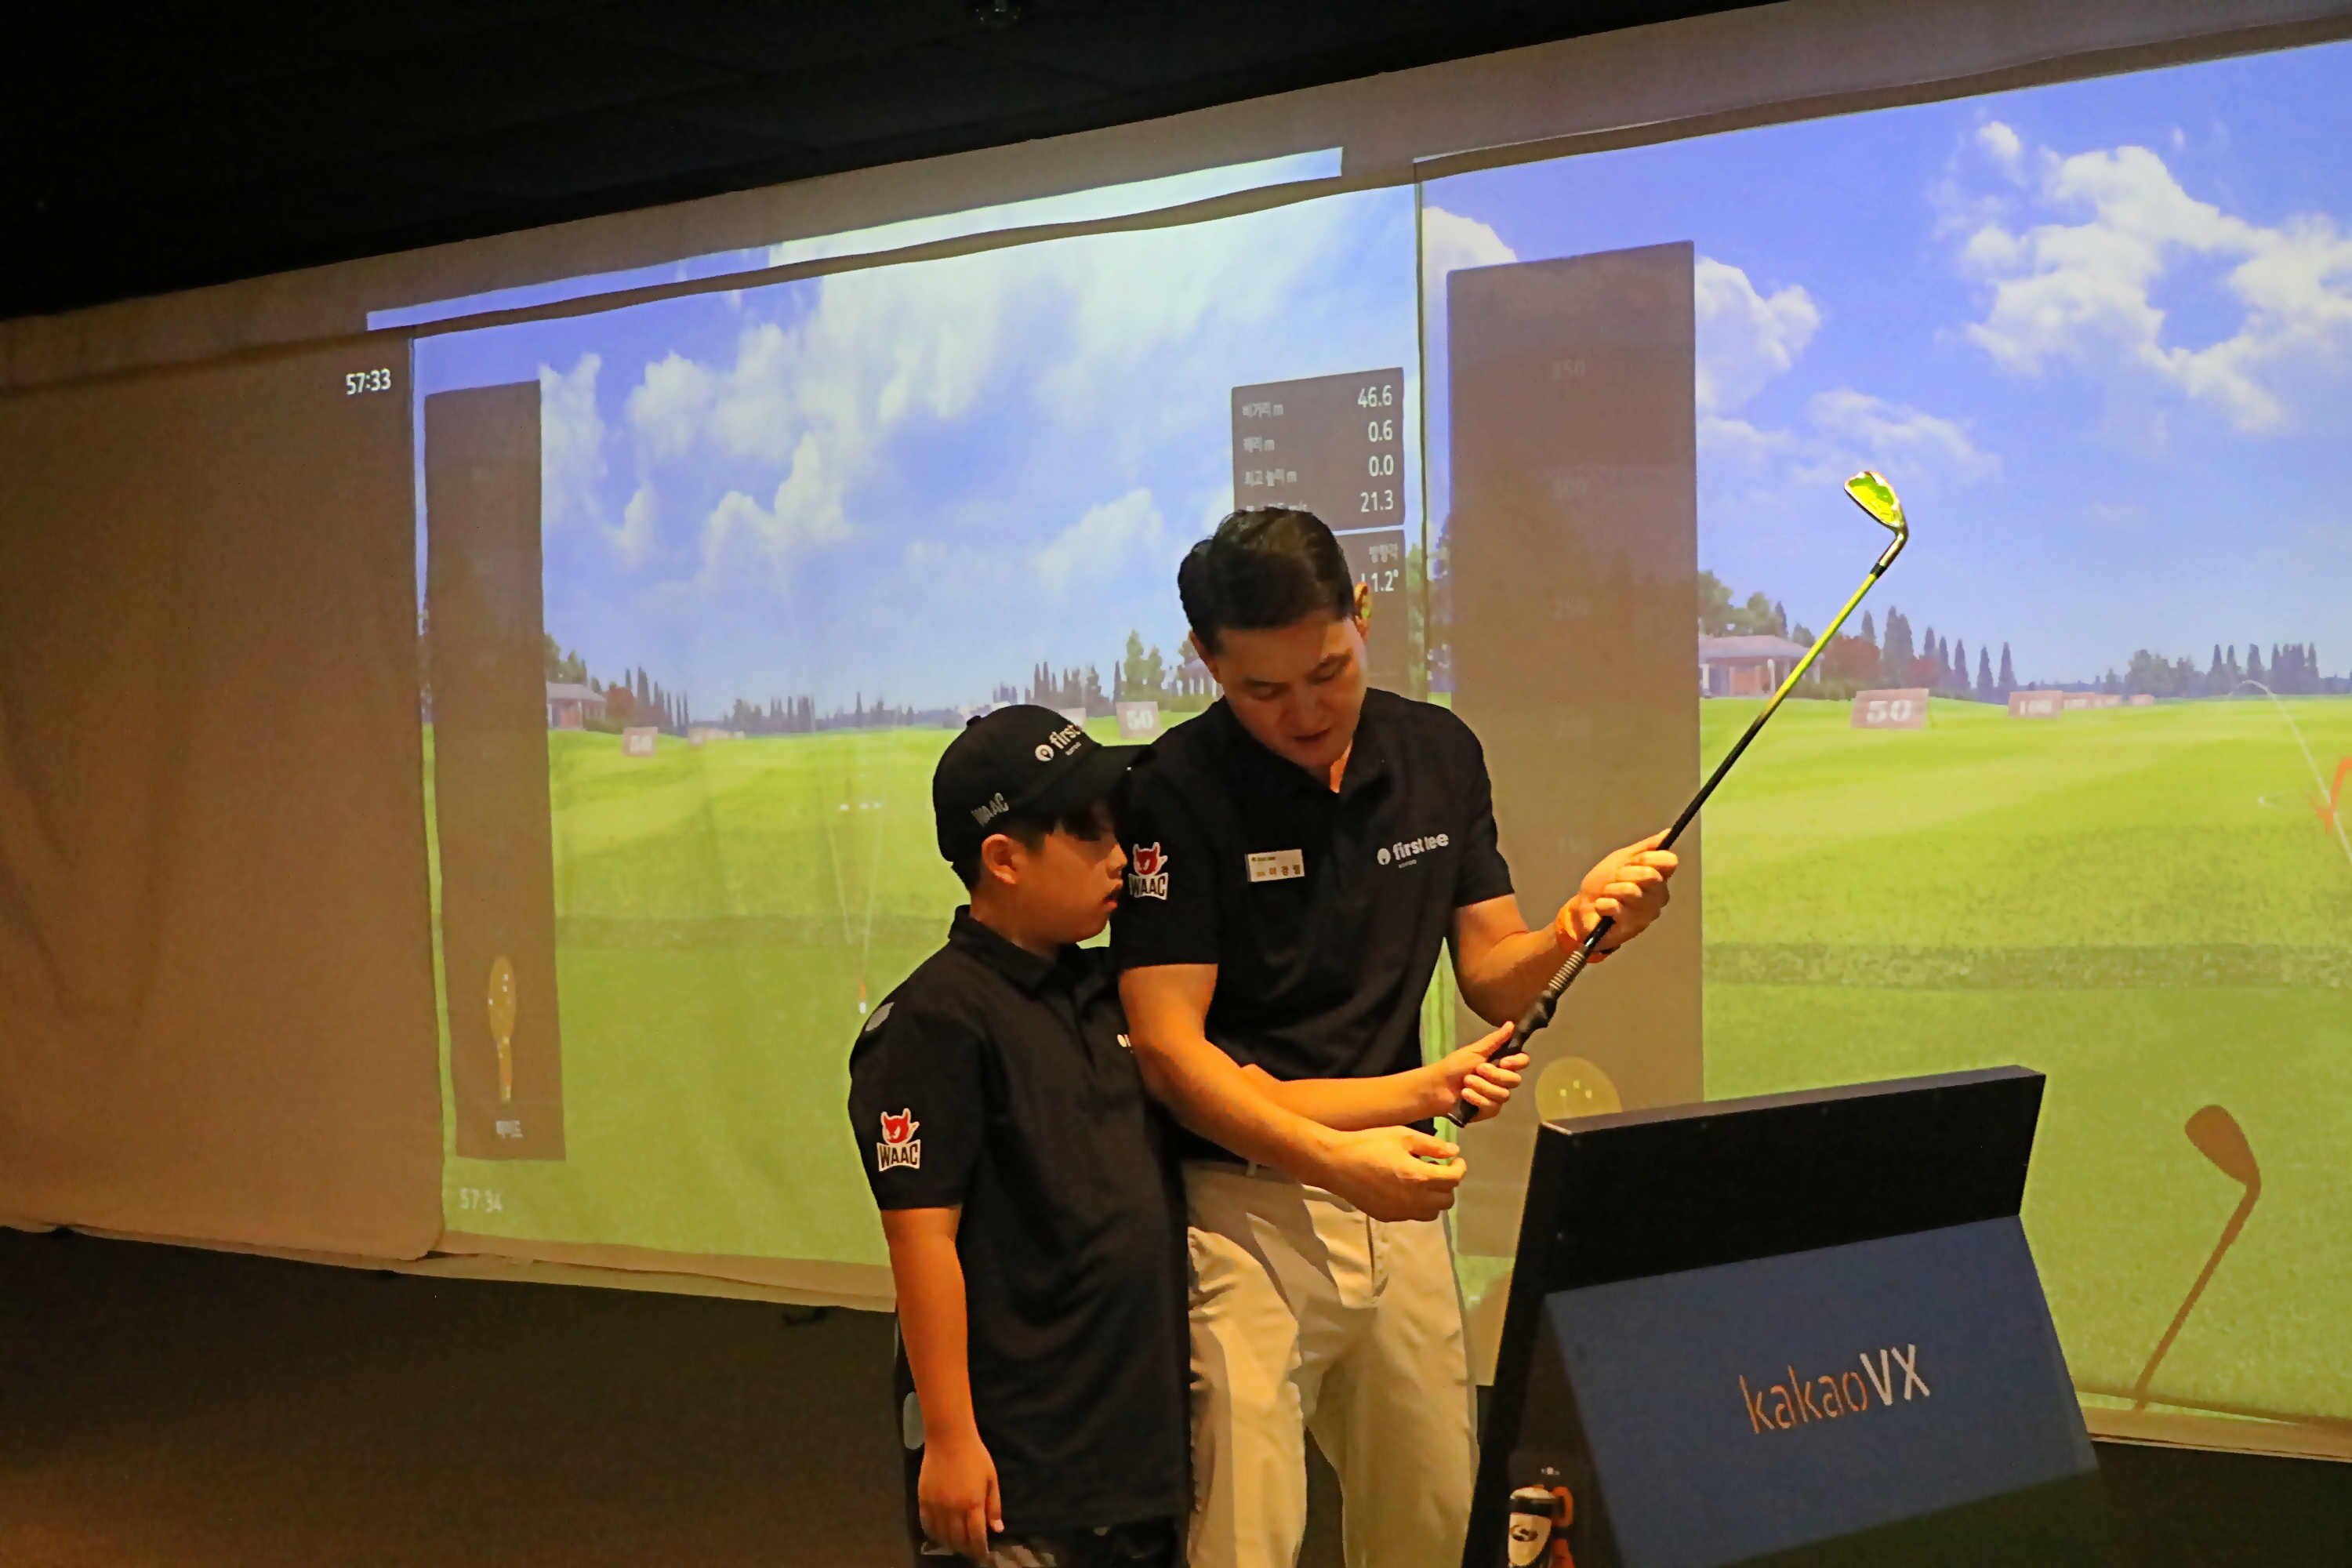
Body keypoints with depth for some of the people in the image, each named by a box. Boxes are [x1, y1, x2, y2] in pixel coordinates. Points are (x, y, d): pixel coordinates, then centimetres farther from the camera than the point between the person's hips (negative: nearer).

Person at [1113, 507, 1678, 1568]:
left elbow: (1492, 979, 7)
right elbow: (1168, 1045, -15)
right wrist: (1338, 1163, -25)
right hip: (1242, 1198, -5)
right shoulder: (1180, 790, -13)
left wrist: (1574, 930, -14)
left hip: (1393, 1195, 5)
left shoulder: (1439, 754, 4)